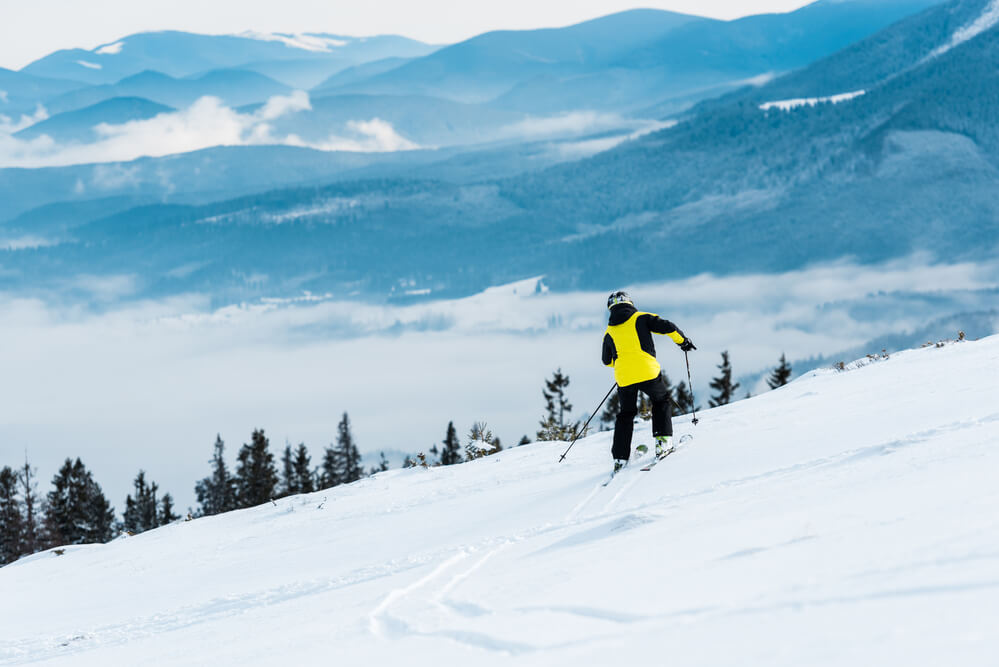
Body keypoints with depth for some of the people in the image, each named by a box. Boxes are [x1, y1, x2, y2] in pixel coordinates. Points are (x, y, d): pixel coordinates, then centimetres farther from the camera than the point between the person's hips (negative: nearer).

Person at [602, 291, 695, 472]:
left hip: (623, 377, 3)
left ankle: (620, 457, 11)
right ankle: (663, 441, 8)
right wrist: (682, 340, 14)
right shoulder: (641, 318, 6)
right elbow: (667, 327, -3)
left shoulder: (609, 331, 15)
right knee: (661, 401, 23)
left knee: (626, 413, 18)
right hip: (647, 371, -3)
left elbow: (607, 361, 23)